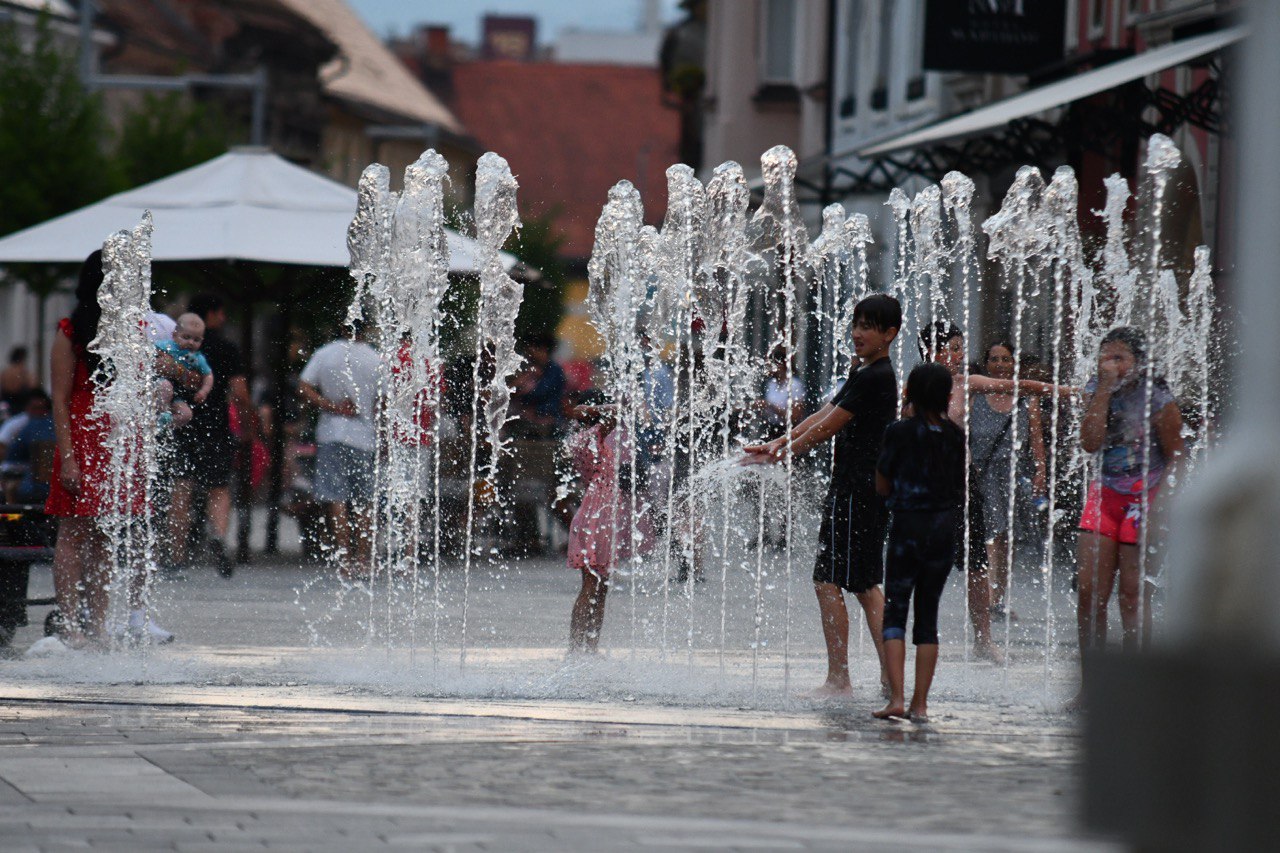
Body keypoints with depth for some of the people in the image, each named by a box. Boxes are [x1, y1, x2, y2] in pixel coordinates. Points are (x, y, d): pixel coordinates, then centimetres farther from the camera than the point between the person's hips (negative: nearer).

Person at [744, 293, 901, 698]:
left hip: (854, 490, -10)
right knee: (866, 585, 13)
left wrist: (782, 454, -5)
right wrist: (779, 444, 9)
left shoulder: (874, 378, -16)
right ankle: (890, 676, 12)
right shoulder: (864, 372, 17)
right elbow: (824, 415, 18)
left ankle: (838, 679, -5)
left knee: (828, 581, -7)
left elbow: (828, 427, -14)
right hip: (870, 488, 10)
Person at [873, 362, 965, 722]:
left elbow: (882, 486, 2)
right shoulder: (955, 436, 3)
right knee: (928, 615, 10)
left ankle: (897, 697, -11)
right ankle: (920, 703, 8)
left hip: (907, 527, -3)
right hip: (944, 529, 3)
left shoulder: (900, 432, -7)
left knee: (894, 611, 3)